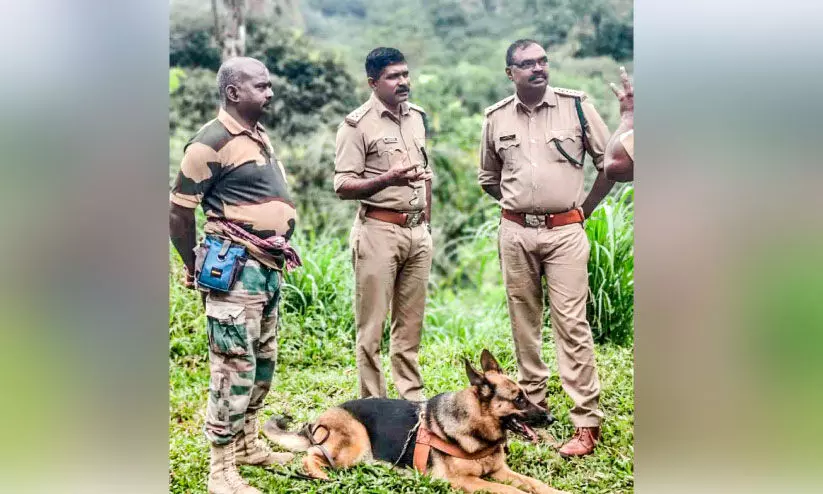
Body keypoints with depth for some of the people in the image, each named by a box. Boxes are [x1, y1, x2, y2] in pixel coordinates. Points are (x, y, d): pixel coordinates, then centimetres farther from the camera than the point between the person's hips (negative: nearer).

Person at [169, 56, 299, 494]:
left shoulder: (259, 134, 14)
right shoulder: (213, 141, -13)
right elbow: (178, 211, -12)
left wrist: (275, 258, 18)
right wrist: (195, 267, -3)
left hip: (270, 265, 9)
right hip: (236, 268, -9)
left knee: (263, 362, 18)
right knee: (235, 367, -5)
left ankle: (248, 445, 34)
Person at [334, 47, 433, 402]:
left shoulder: (416, 116, 14)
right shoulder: (358, 125, -7)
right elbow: (343, 187, -12)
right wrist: (389, 179, -25)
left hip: (417, 231, 6)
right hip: (379, 231, -6)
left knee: (410, 323, 12)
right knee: (371, 326, -1)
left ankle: (413, 397, 22)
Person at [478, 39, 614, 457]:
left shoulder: (576, 105, -2)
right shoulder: (496, 118, 6)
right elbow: (487, 179, 21)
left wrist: (585, 207, 4)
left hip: (565, 231, -3)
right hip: (515, 233, 3)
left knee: (571, 324, -7)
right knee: (523, 322, 10)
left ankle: (587, 423, -1)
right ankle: (532, 405, 24)